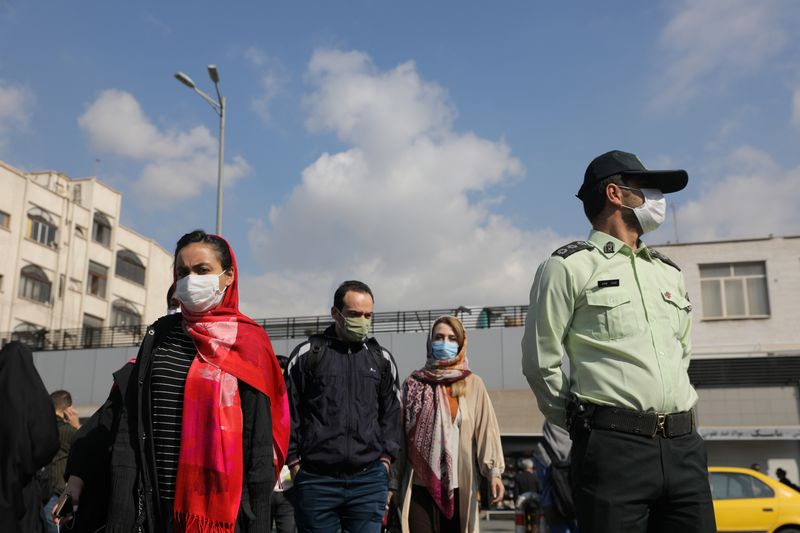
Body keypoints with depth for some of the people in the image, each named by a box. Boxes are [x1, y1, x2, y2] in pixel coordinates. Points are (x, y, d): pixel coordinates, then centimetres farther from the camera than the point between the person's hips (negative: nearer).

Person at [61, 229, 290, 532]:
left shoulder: (248, 344, -3)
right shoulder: (159, 334, 10)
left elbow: (259, 441, -6)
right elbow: (121, 414, 10)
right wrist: (79, 475, 3)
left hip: (217, 504, -3)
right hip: (153, 505, 4)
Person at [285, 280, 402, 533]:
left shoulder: (382, 358, 11)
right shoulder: (307, 354, 2)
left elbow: (392, 413, 16)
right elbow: (289, 412, 4)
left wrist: (386, 457, 7)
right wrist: (294, 462, 0)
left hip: (369, 480, 2)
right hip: (316, 480, -1)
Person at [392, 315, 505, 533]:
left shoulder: (473, 384, 4)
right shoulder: (414, 383, 6)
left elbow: (486, 429, -2)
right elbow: (399, 434, 8)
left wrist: (494, 471, -13)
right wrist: (394, 482, 7)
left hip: (459, 486, 0)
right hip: (419, 484, 0)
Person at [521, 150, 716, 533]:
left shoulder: (669, 273, 19)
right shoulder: (568, 267, 0)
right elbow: (541, 362, -2)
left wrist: (677, 426, 17)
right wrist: (588, 426, 2)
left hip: (685, 447, 6)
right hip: (613, 446, -6)